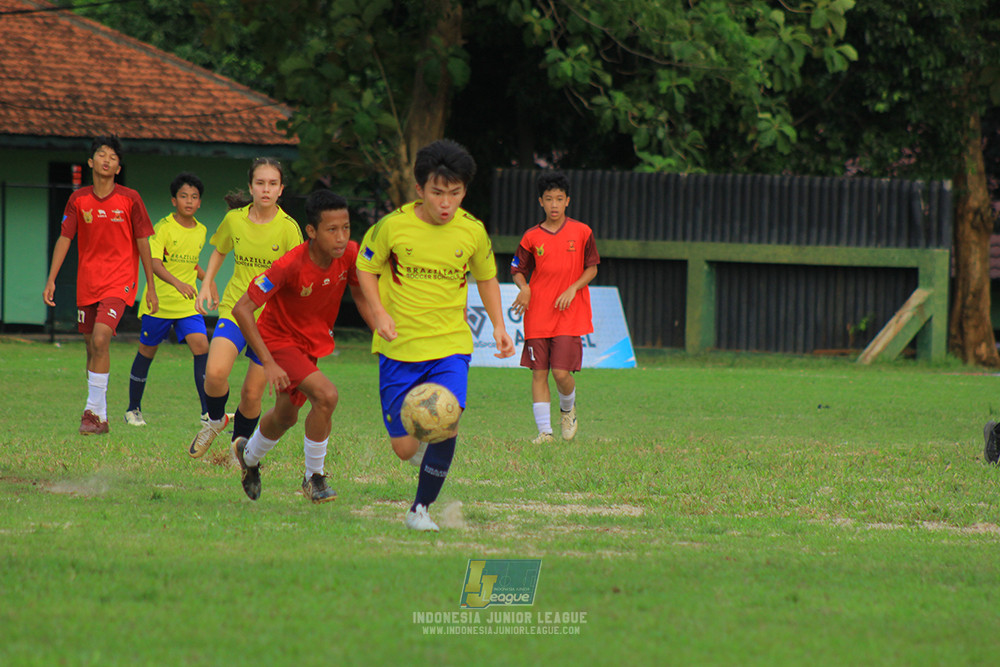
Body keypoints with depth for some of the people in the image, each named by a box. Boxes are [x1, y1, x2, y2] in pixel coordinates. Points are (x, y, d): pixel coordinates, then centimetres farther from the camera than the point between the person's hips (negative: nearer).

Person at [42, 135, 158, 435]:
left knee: (101, 340, -20)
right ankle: (99, 418, 18)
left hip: (119, 281, -4)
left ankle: (93, 412, -16)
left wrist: (151, 286, 3)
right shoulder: (78, 199, 2)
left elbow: (142, 243, 2)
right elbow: (64, 239, 5)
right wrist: (51, 280, -4)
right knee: (92, 346, 8)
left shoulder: (130, 199, -4)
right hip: (87, 281, 4)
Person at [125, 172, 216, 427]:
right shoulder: (164, 228, -11)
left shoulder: (201, 231, 8)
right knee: (147, 352, 8)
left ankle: (208, 410, -13)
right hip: (160, 301, -4)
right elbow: (154, 263, -23)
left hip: (188, 304, 4)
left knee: (201, 347, -13)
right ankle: (133, 409, 23)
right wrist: (177, 283, -38)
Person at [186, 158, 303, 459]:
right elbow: (220, 250, 20)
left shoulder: (288, 228, -10)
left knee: (252, 392, -2)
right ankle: (215, 420, 10)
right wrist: (206, 284, 8)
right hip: (235, 307, 1)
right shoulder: (234, 220, -1)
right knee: (215, 373, -21)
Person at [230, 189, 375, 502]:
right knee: (326, 395, -26)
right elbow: (242, 309, -32)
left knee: (286, 416, 24)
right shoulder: (290, 266, -34)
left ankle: (249, 454, 55)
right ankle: (314, 479, -8)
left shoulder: (351, 255, -19)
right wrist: (268, 363, -36)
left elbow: (360, 295, 1)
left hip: (313, 343, 7)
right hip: (277, 341, -7)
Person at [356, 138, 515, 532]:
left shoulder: (473, 231, -3)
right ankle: (422, 451, 38)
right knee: (404, 448, -1)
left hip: (451, 346, 1)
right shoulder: (394, 225, -10)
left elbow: (486, 278, 15)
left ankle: (421, 508, -2)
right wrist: (379, 313, -8)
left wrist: (498, 325, 5)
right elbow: (366, 267, 6)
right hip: (400, 348, -1)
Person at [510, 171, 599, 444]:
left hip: (570, 314, -2)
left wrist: (573, 289, -9)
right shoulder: (532, 237, 4)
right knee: (539, 372, -1)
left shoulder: (581, 232, 1)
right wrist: (524, 288, -10)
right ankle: (544, 430, 4)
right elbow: (517, 270, 12)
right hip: (538, 315, 2)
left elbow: (592, 268, 7)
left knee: (561, 371, -10)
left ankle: (568, 409, 21)